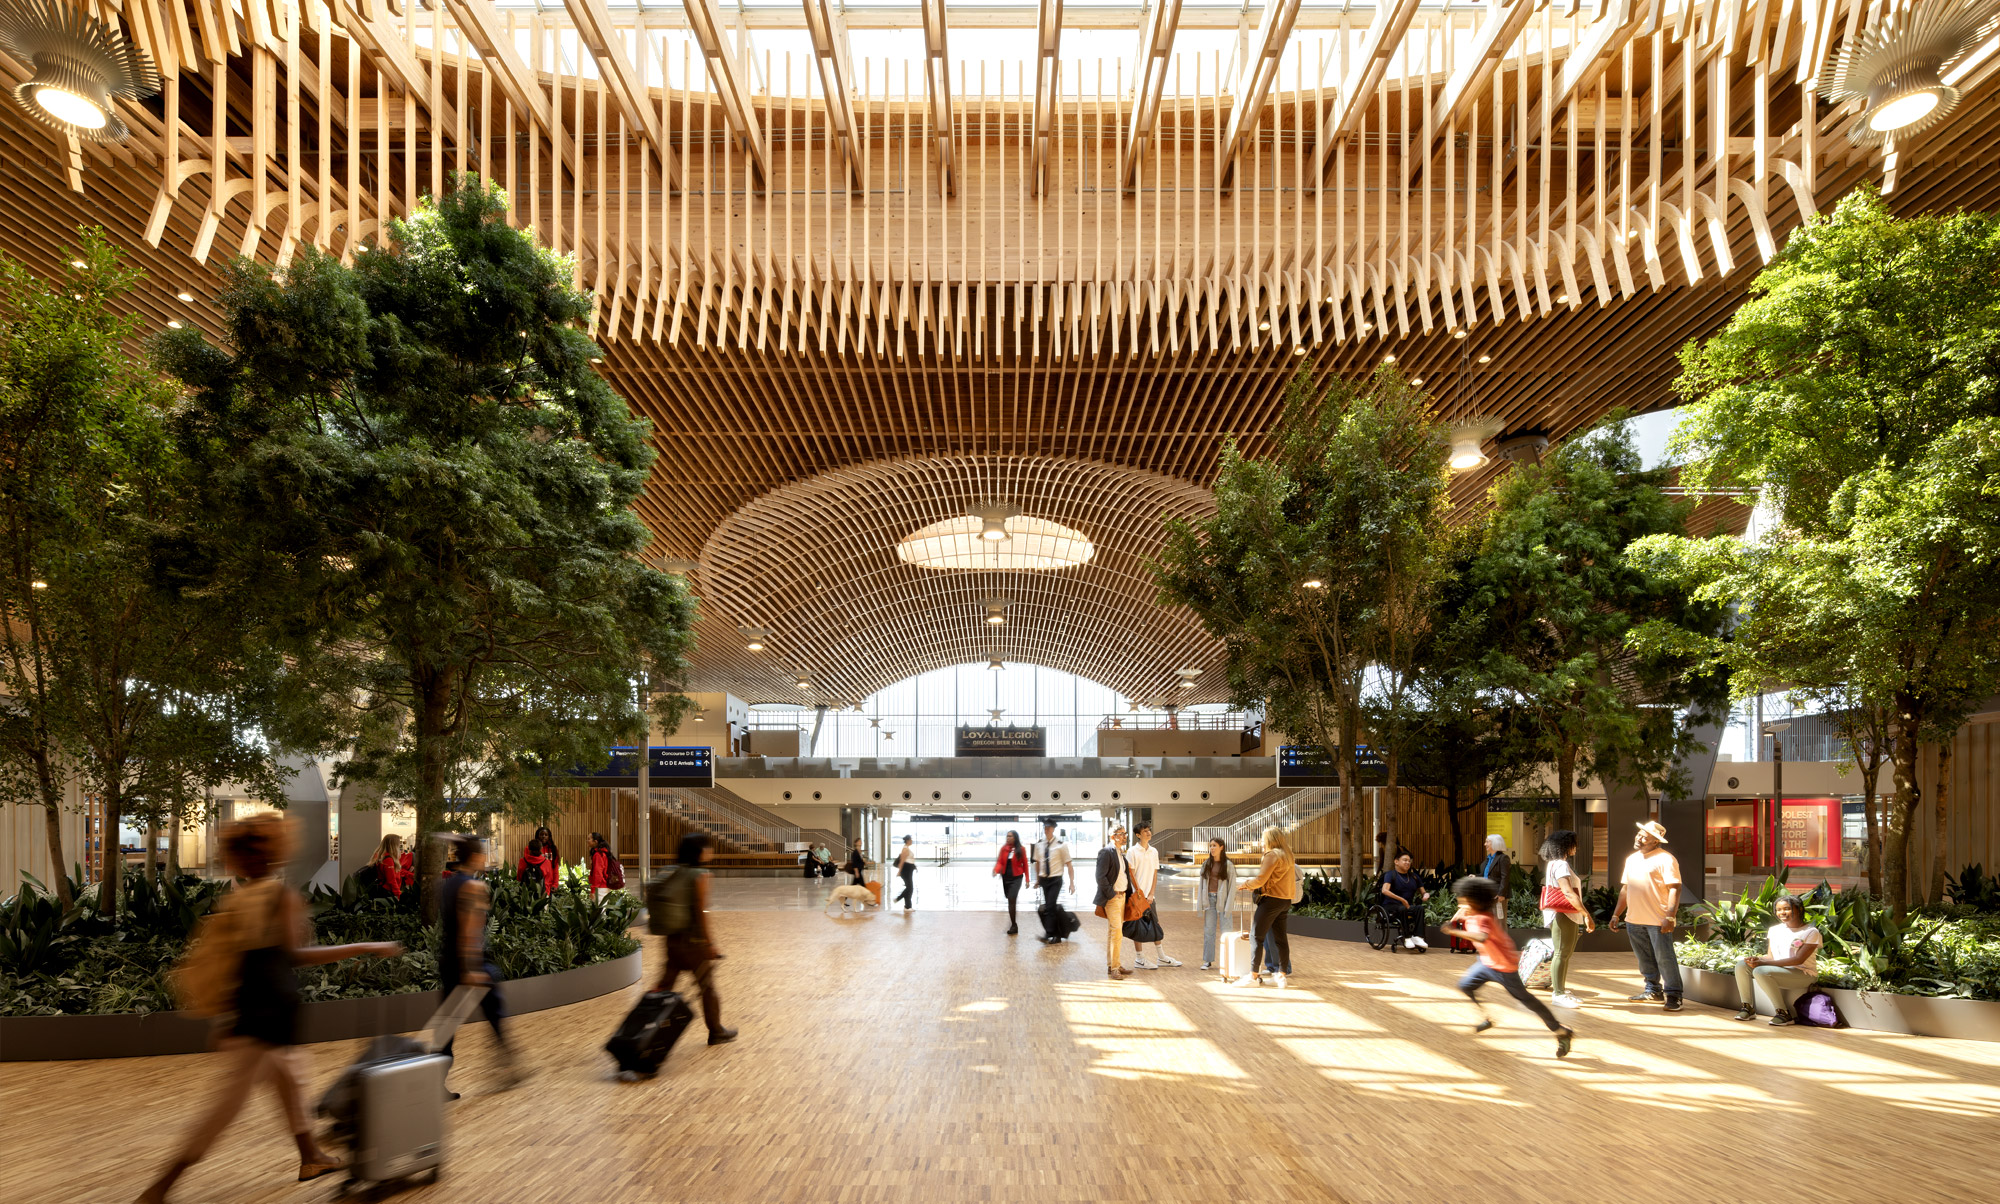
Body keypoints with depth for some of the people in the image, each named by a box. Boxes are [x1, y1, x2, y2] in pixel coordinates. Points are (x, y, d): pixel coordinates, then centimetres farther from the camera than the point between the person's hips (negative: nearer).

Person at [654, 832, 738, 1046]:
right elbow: (700, 912, -17)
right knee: (707, 986, 9)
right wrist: (709, 943, -12)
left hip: (672, 938, 6)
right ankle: (716, 1031, 22)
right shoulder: (699, 875, -16)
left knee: (667, 983, 13)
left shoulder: (672, 873, 4)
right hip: (693, 940, -6)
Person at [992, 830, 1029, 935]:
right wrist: (996, 870, -21)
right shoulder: (1004, 848, 1)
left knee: (1011, 900, -14)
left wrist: (1027, 879, 2)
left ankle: (1013, 925, -9)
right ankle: (1013, 923, 27)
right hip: (1005, 877, 4)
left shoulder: (1021, 850, -5)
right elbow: (1000, 862, 0)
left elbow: (1025, 864, 0)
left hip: (1016, 878, -4)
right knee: (1010, 900, 12)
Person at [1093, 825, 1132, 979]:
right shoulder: (1106, 852, -13)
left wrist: (1129, 892, 10)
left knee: (1114, 932, 13)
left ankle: (1112, 966, 19)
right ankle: (1114, 968, -9)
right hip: (1112, 897, -9)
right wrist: (1111, 894, -17)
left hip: (1122, 896, 9)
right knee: (1116, 932, -11)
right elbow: (1100, 877, -18)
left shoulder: (1121, 853, 15)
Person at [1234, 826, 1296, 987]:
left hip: (1271, 900, -9)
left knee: (1256, 936, -5)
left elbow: (1260, 880, -15)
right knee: (1280, 938, 9)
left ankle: (1254, 976, -7)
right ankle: (1283, 975, 8)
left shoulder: (1273, 855, -12)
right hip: (1285, 901, 9)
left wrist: (1245, 885, 1)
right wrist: (1255, 888, 19)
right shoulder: (1288, 856, 15)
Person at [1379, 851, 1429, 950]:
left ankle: (1417, 937, -40)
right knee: (1402, 909, -38)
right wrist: (1401, 899, -31)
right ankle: (1407, 938, -38)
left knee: (1420, 908, -27)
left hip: (1408, 906, 5)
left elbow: (1423, 891, 22)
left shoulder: (1413, 877, 17)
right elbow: (1384, 890, -20)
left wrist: (1426, 894, -5)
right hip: (1391, 906, -5)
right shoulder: (1391, 875, -3)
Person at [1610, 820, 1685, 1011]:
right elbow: (1625, 888, 21)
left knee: (1664, 958, -3)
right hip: (1634, 919, 7)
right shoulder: (1632, 859, 15)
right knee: (1645, 959, 14)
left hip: (1658, 920, -7)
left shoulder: (1665, 859, -9)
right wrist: (1616, 914, 17)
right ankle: (1653, 991, 26)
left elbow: (1675, 889, -15)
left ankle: (1673, 995, 6)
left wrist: (1670, 916, -22)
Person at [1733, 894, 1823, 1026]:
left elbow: (1799, 960, -18)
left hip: (1803, 974, -7)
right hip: (1778, 970, 7)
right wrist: (1757, 959, -15)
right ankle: (1748, 1007, -6)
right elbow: (1771, 956, 12)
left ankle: (1783, 1013, -21)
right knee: (1741, 965, -14)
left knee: (1761, 971, -32)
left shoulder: (1811, 932, -8)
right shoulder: (1775, 930, 13)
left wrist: (1763, 962, -24)